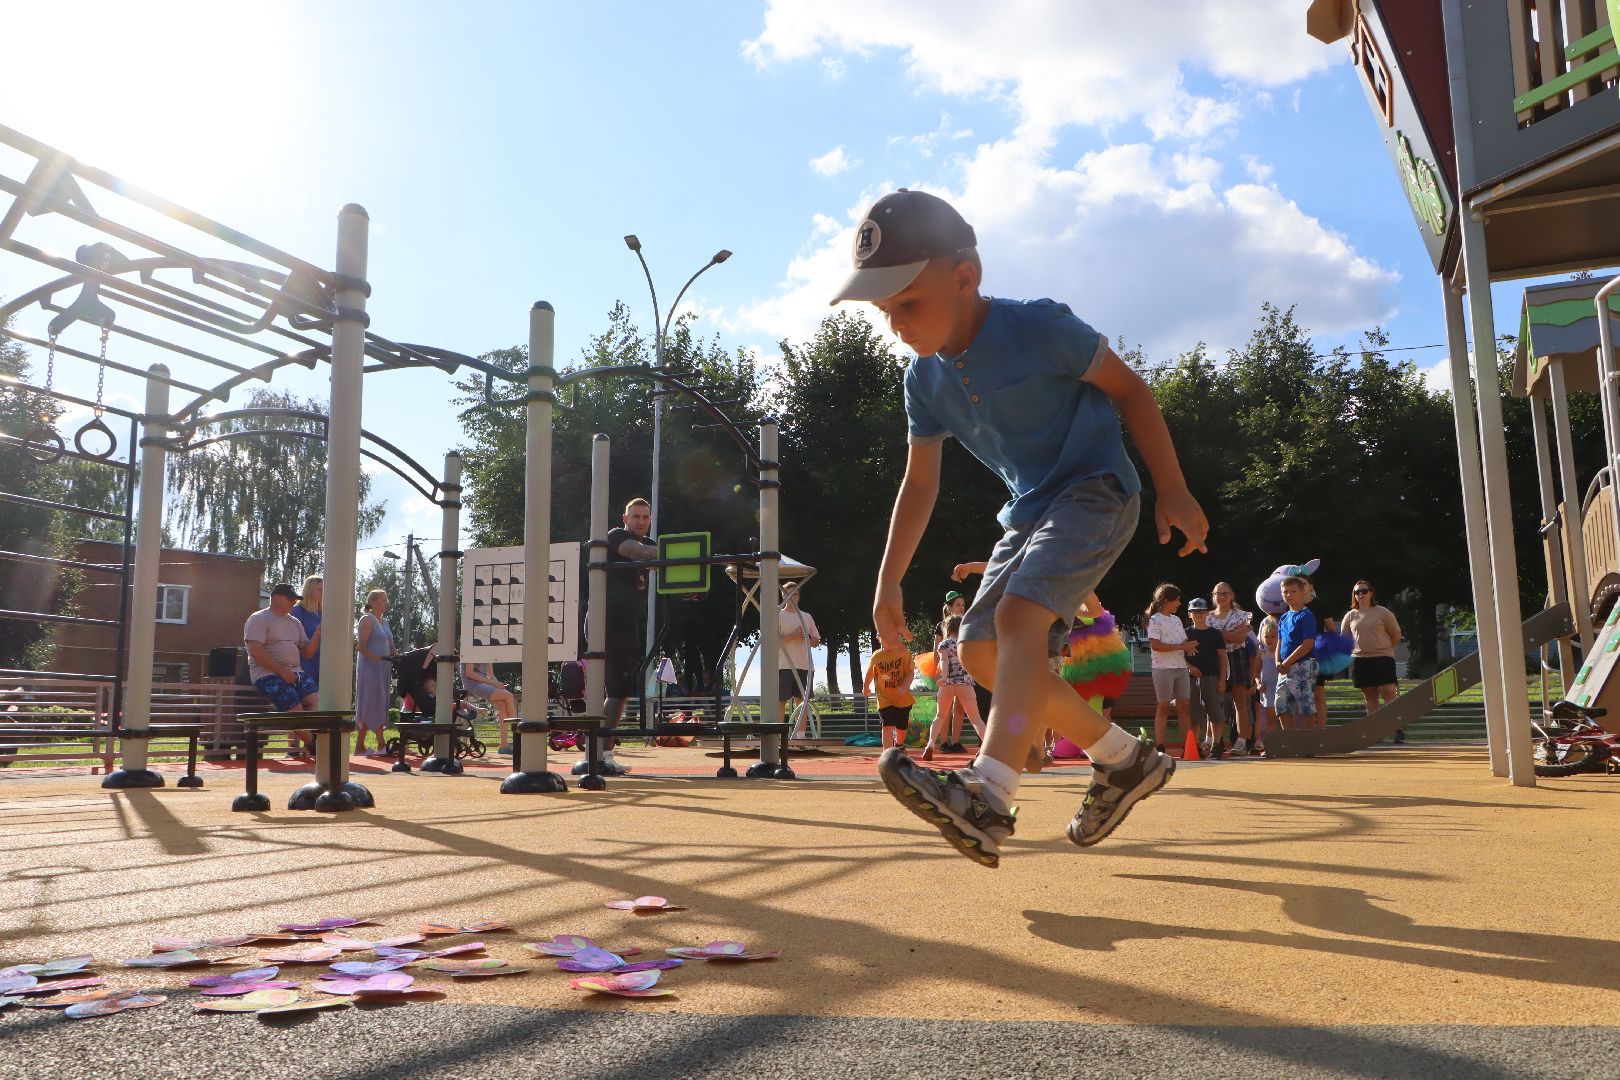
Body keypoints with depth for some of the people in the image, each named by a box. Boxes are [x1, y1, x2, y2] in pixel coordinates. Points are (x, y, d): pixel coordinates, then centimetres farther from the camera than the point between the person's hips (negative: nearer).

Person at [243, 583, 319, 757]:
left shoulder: (295, 623, 21)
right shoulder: (259, 619, 0)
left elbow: (306, 653, 16)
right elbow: (255, 651, -13)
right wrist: (282, 672, -17)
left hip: (294, 673, 7)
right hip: (268, 673, -6)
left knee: (316, 700, -20)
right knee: (295, 709, -24)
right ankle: (314, 745, -4)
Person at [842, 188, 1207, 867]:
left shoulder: (1040, 327, -19)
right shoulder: (924, 379, 0)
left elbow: (1128, 389, -8)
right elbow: (919, 483, 7)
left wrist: (1172, 490, -10)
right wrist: (889, 580, 4)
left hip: (1096, 488, -8)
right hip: (1028, 510, 8)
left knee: (1019, 612, -29)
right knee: (981, 648, 1)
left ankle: (986, 796, -40)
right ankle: (1126, 761, 12)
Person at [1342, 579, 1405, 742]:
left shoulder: (1382, 612, 2)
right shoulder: (1350, 615, 10)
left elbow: (1396, 634, 6)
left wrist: (1384, 648, 4)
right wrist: (1354, 649, 8)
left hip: (1382, 658, -3)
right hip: (1359, 659, 3)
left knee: (1388, 692, -11)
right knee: (1370, 696, 6)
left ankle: (1397, 729, -9)